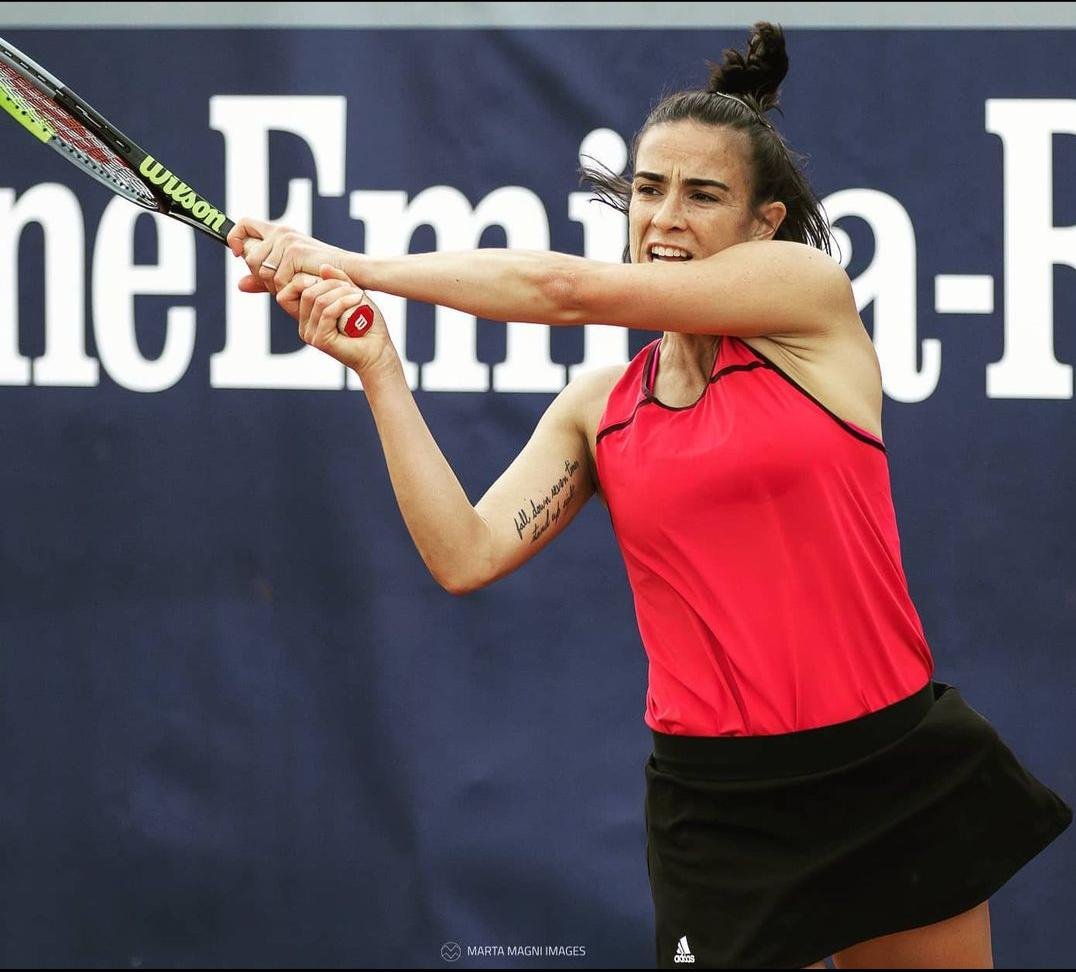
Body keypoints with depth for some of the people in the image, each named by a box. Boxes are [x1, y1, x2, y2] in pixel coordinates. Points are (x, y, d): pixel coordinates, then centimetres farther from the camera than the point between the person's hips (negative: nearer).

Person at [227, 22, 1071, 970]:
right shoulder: (598, 408, 8)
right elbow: (467, 557, -4)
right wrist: (379, 371, -8)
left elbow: (570, 289, -12)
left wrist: (350, 262, -8)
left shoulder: (811, 291, -3)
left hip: (897, 779, -2)